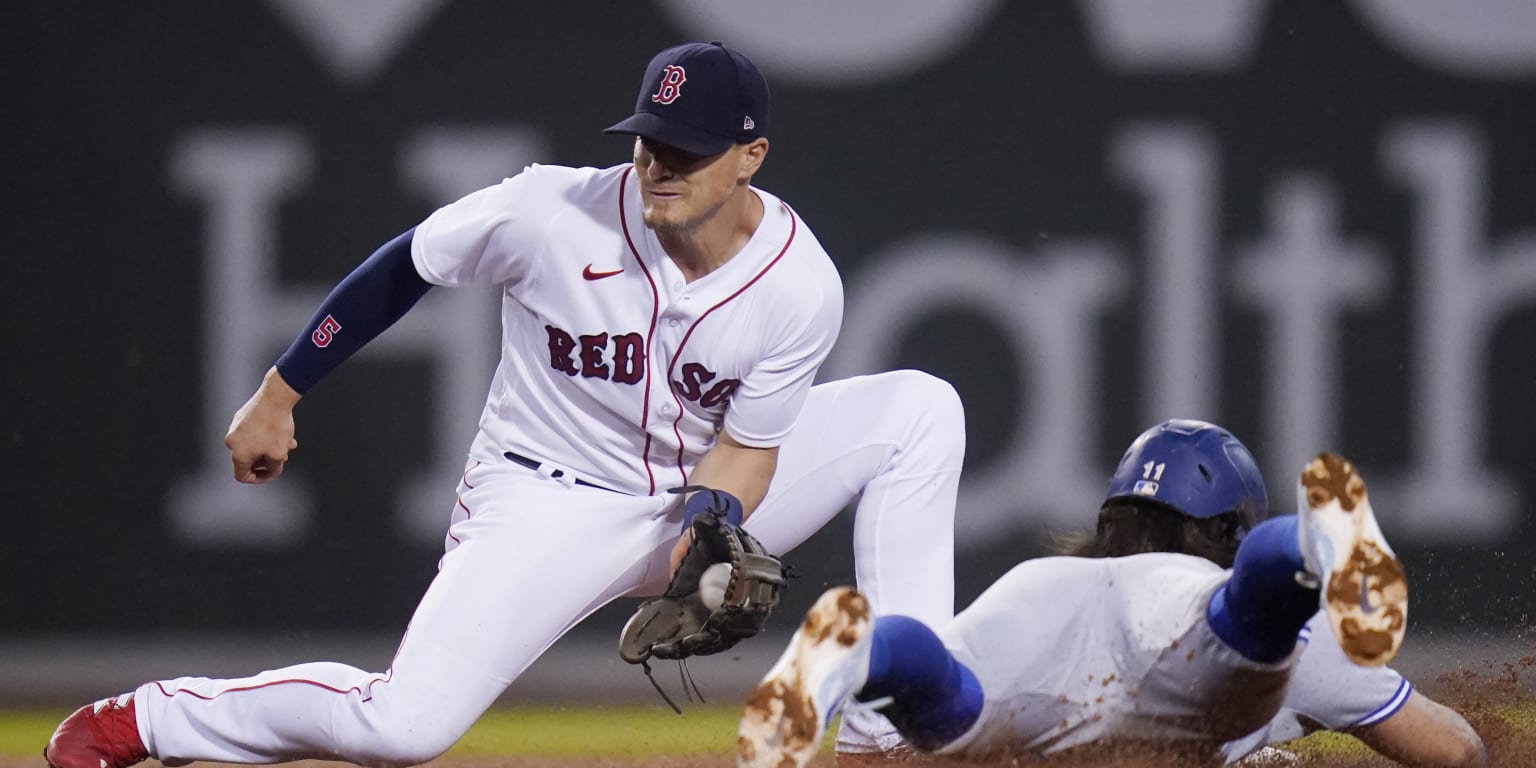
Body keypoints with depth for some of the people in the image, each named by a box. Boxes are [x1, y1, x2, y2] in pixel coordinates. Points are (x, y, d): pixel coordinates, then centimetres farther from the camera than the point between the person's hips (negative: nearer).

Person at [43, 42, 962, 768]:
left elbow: (745, 451, -9)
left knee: (921, 409, -11)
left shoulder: (800, 287, -18)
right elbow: (401, 268, -7)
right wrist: (277, 398, -2)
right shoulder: (553, 216, -22)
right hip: (549, 501, -3)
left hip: (705, 487, 3)